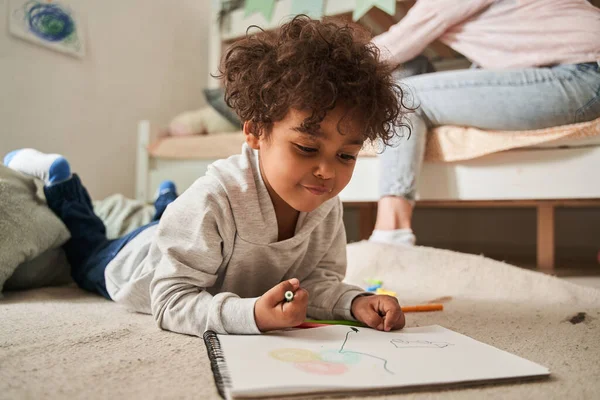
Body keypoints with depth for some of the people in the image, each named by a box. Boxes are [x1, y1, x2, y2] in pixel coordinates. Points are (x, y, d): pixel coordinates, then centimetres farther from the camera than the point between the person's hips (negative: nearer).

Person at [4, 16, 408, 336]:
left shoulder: (326, 205, -29)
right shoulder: (212, 203, -48)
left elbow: (320, 277, -21)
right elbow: (172, 302, -44)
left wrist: (354, 301, -42)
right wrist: (253, 314, -59)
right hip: (142, 259, -3)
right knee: (90, 257, 30)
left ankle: (168, 201, 55)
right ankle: (59, 182, 40)